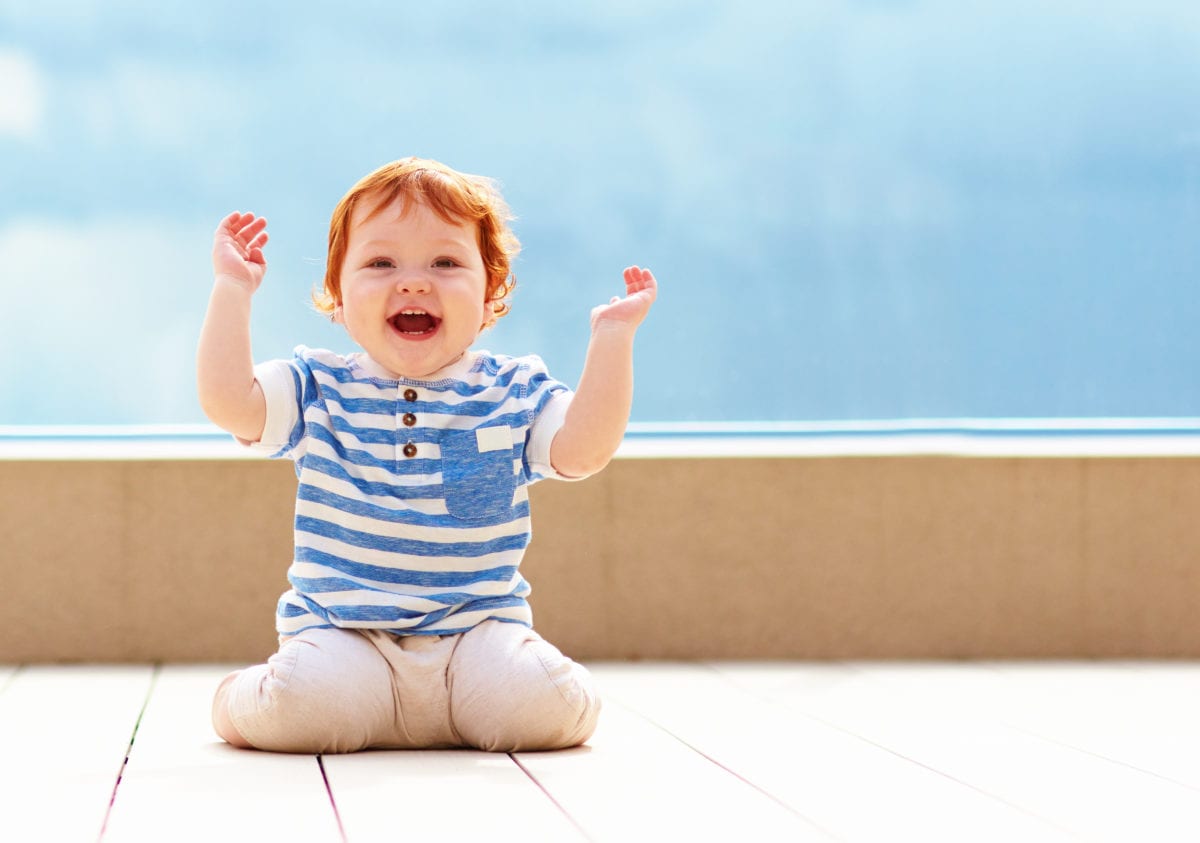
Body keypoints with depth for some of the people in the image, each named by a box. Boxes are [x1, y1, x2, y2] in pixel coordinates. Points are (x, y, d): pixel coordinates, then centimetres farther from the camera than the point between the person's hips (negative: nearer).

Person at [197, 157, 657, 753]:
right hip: (341, 634, -1)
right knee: (302, 704, -30)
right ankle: (242, 697, 8)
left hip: (476, 631, 1)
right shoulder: (317, 392, 4)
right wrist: (232, 290, -8)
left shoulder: (515, 394, 5)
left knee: (542, 705, -26)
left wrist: (612, 335, -13)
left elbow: (583, 450, -10)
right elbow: (226, 401, -10)